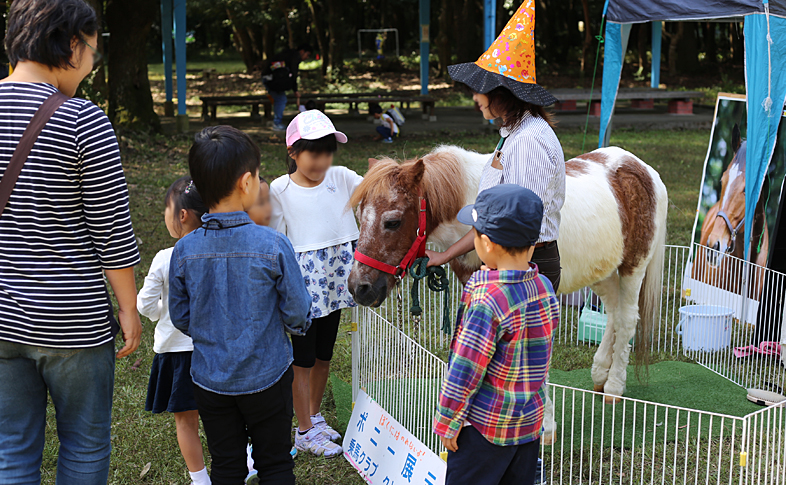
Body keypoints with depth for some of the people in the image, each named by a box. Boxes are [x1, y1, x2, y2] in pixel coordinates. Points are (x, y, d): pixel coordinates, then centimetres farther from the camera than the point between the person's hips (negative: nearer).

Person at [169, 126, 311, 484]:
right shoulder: (273, 246, -19)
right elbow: (297, 315, -12)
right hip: (266, 375, -2)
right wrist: (297, 325, 11)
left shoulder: (184, 251, -11)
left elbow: (181, 319, -1)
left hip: (209, 379, 3)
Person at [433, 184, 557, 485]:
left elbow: (464, 372, -19)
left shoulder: (487, 302, -24)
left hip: (485, 426, -7)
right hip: (531, 420, 7)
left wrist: (447, 422, -9)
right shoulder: (545, 288, -2)